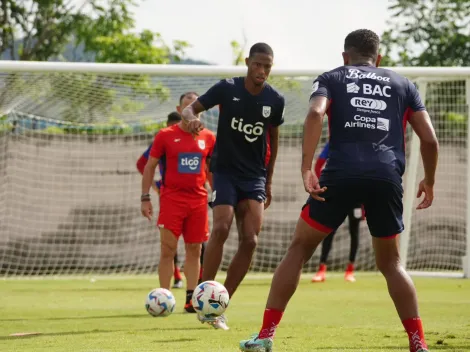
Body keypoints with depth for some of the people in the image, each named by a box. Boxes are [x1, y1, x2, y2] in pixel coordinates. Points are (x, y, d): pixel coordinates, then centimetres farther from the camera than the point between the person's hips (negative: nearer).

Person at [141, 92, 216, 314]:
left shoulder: (208, 137, 7)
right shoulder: (166, 135, 0)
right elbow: (149, 166, 4)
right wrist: (145, 198, -3)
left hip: (198, 200, 3)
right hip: (171, 198, -3)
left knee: (194, 250, 5)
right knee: (168, 249, -6)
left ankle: (190, 299, 9)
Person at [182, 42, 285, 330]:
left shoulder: (275, 100, -1)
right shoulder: (227, 89, -9)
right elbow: (190, 108, -4)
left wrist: (269, 181, 16)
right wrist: (192, 118, -30)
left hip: (255, 176, 3)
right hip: (226, 170, -3)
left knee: (250, 240, -10)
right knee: (221, 228, -22)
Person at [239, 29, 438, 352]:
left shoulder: (331, 79, 17)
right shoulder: (402, 85, 23)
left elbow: (315, 114, -6)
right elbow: (430, 139, 14)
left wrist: (307, 168, -11)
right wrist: (429, 182, 29)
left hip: (341, 174, -2)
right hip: (387, 178, 2)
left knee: (299, 249, 13)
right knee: (390, 262, 19)